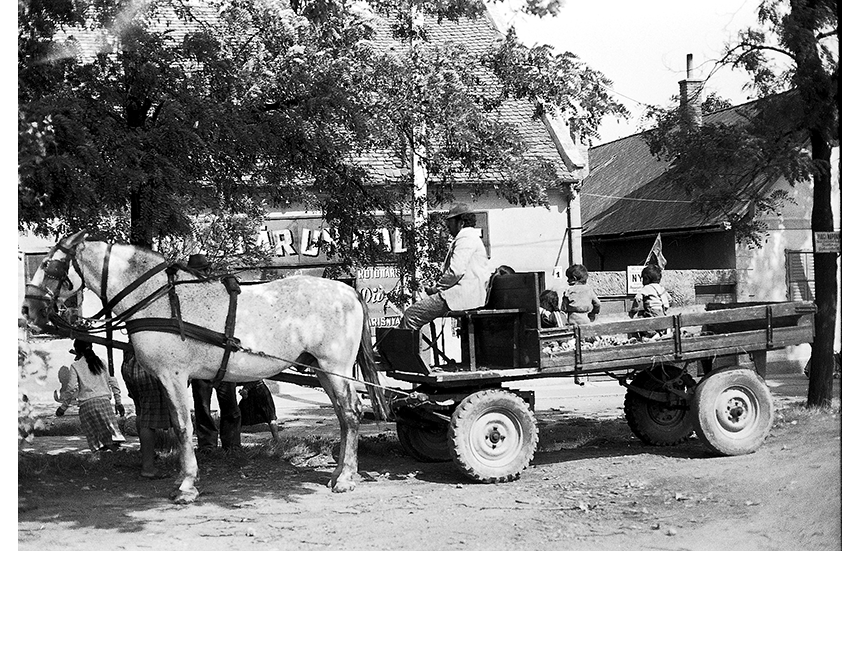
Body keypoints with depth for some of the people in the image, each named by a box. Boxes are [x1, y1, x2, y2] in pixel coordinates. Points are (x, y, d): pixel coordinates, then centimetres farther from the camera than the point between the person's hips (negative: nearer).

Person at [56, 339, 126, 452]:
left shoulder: (75, 366, 6)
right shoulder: (101, 362, 16)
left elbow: (72, 388, -2)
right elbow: (113, 382, 13)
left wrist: (63, 407, 8)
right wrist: (118, 402, 18)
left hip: (86, 404, -2)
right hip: (104, 400, 2)